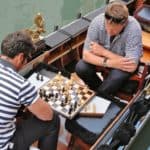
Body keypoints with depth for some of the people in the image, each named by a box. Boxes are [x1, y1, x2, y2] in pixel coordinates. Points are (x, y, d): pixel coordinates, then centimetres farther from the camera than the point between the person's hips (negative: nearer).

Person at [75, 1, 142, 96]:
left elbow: (132, 66, -34)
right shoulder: (97, 21, -26)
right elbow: (86, 54, -23)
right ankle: (101, 90, 8)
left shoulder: (134, 28, -34)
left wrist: (103, 51, -29)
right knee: (80, 68, -20)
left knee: (116, 77, -33)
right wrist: (108, 63, -39)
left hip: (124, 60, -3)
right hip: (104, 56, 3)